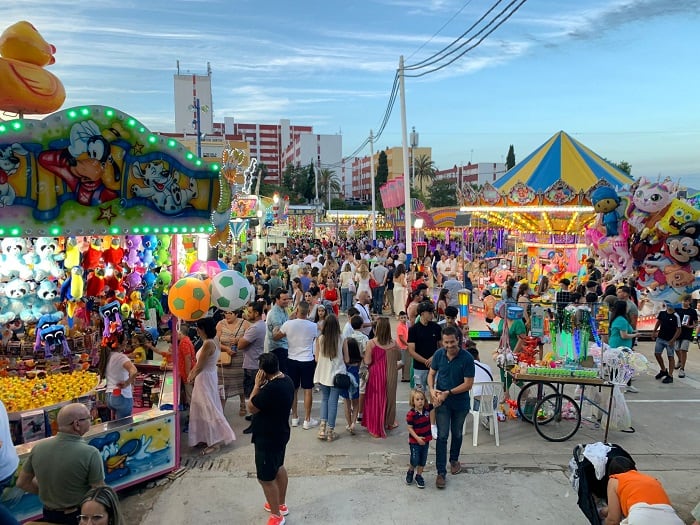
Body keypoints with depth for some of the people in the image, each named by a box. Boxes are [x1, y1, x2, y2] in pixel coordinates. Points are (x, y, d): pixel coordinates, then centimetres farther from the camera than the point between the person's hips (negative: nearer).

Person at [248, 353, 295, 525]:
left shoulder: (270, 388, -32)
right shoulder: (287, 380, -3)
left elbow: (251, 408, -19)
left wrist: (257, 385, -15)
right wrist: (263, 385, -2)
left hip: (267, 438, -10)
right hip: (280, 433, 10)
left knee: (265, 477, 5)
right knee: (278, 467, 26)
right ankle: (281, 504, 43)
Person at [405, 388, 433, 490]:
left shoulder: (427, 409, -7)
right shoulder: (411, 414, -19)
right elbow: (410, 428, -15)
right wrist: (417, 438, -22)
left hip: (426, 440, 4)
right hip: (415, 441, -4)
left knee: (423, 460, 13)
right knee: (415, 460, 2)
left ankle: (419, 476, 31)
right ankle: (410, 472, 32)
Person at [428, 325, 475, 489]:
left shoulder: (467, 358, -20)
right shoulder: (439, 354, -10)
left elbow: (468, 384, -18)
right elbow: (431, 374, 3)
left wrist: (448, 393, -22)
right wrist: (432, 390, -15)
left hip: (460, 403, -1)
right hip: (442, 402, 1)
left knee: (457, 434, 19)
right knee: (442, 436, -2)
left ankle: (454, 460, 44)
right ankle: (441, 472, 5)